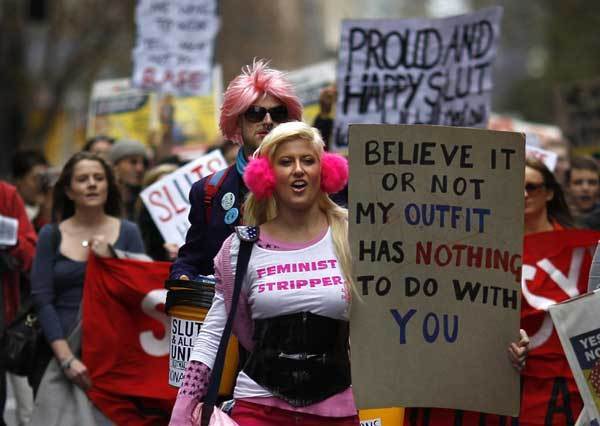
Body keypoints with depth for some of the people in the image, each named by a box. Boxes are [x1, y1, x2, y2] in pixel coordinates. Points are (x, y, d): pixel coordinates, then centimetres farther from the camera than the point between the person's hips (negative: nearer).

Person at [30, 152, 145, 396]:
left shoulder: (128, 233, 8)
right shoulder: (51, 236, 7)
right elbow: (42, 300, -1)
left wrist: (110, 259, -12)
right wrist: (67, 358, -12)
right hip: (60, 351, 0)